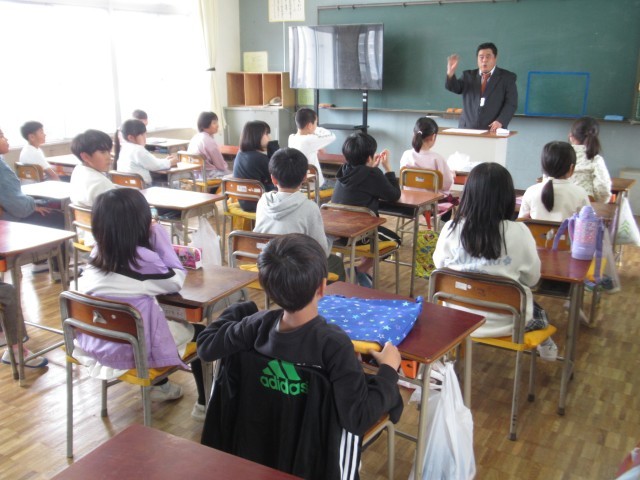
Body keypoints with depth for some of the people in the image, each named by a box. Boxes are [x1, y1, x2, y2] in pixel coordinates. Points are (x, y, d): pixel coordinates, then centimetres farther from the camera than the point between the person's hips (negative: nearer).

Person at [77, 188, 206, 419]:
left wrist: (153, 240, 4)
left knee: (165, 318, 32)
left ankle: (159, 386, 45)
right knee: (199, 332, 14)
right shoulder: (142, 258, -24)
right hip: (133, 349, -7)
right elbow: (177, 280, -7)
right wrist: (159, 235, -9)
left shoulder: (97, 254, -3)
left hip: (97, 343, 7)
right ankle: (205, 403, 21)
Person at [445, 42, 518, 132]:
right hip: (467, 129, 2)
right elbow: (454, 87, -1)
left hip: (492, 129, -2)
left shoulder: (507, 77, 6)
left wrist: (500, 121, -17)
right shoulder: (469, 75, 15)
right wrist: (450, 72, -21)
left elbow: (511, 104, -1)